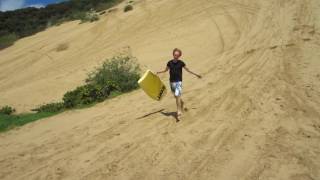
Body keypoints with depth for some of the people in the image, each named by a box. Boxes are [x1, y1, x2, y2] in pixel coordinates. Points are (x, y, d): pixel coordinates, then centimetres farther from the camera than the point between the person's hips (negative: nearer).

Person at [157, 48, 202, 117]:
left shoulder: (181, 63, -6)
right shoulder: (169, 63, 0)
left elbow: (188, 70, 4)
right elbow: (166, 70, 14)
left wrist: (196, 74, 3)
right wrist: (159, 72, -1)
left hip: (178, 82, -4)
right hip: (172, 82, 4)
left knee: (177, 96, -15)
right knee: (176, 96, 17)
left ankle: (179, 111, -7)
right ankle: (181, 103, 47)